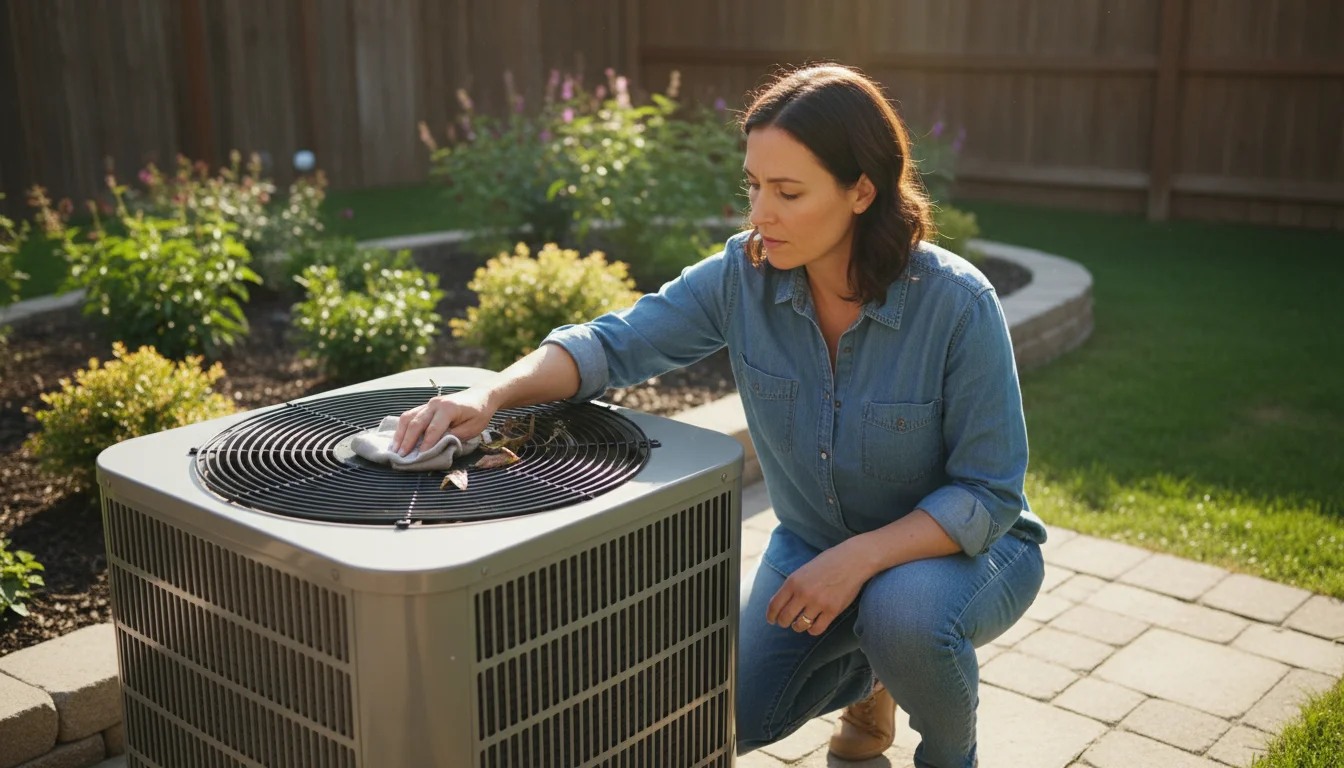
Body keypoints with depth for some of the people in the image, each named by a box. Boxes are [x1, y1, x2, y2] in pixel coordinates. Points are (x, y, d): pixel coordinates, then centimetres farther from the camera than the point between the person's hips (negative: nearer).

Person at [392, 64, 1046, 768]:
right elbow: (615, 342, -17)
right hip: (815, 545, 4)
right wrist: (490, 394, -35)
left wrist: (861, 556, -33)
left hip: (964, 546, -3)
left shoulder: (958, 304, -28)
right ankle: (868, 676, 27)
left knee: (904, 611, -36)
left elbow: (988, 495, -22)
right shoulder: (744, 274, -18)